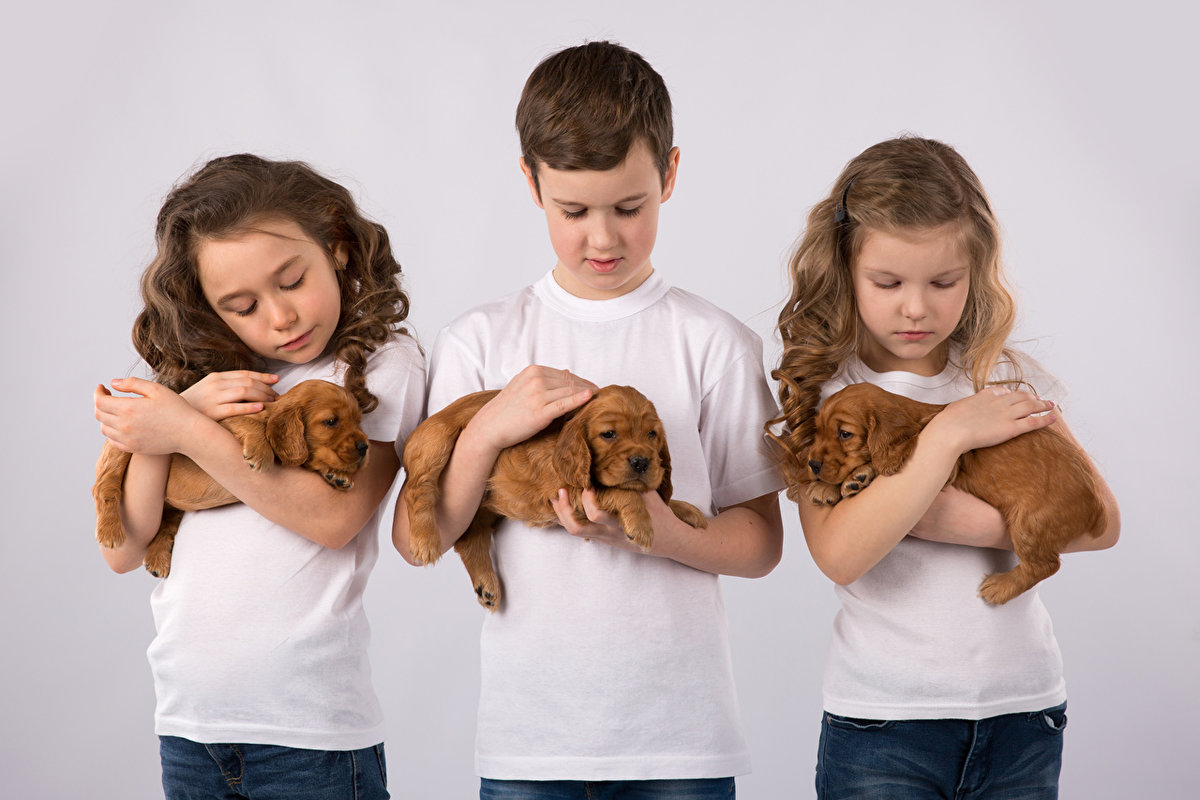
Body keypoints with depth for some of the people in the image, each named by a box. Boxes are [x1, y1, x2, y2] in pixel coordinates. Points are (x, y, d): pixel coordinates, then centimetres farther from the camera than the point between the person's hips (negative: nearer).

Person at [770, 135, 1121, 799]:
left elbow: (1100, 521, -4)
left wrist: (966, 519, -17)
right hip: (881, 720, -3)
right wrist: (949, 434, -22)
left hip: (1022, 716, 3)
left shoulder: (1008, 378, 4)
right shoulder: (821, 395, -5)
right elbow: (840, 554, -20)